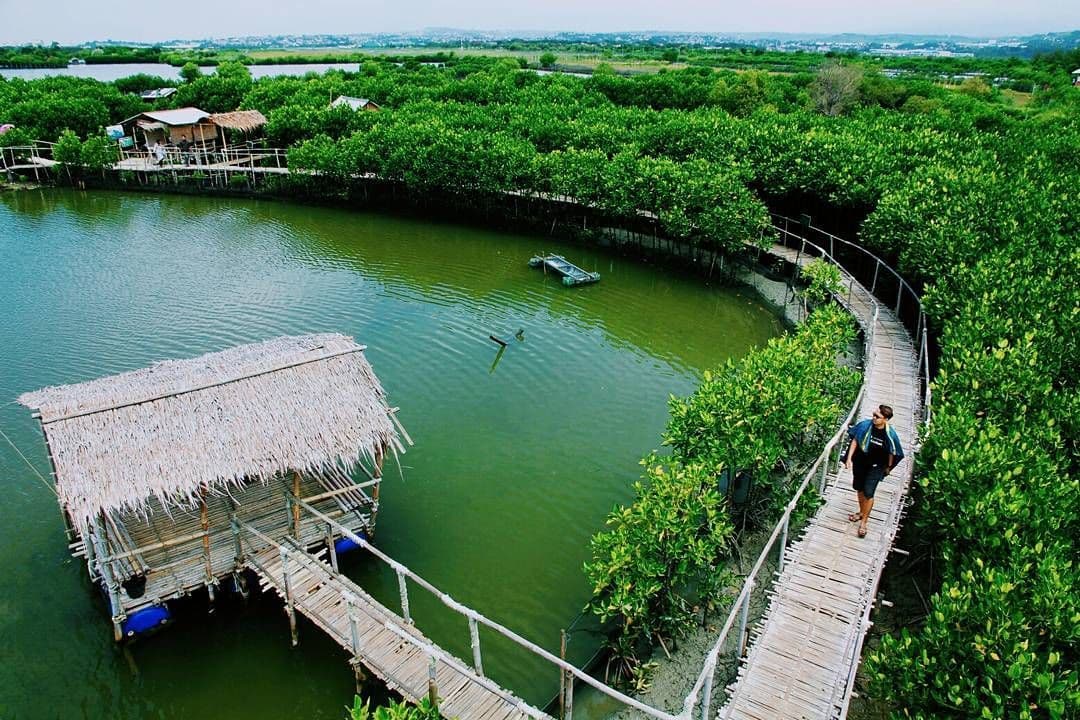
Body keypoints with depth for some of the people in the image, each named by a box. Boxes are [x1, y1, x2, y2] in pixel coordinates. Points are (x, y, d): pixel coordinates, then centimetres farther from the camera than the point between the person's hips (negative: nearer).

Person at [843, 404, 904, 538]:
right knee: (859, 489, 19)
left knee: (868, 493, -5)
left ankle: (864, 522, 12)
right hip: (860, 462, 3)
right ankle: (862, 512, 44)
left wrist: (888, 467, 7)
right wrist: (849, 458, -7)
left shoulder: (890, 434, -21)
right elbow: (855, 440, -6)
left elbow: (891, 453, -5)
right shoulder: (865, 425, -17)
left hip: (876, 467, -3)